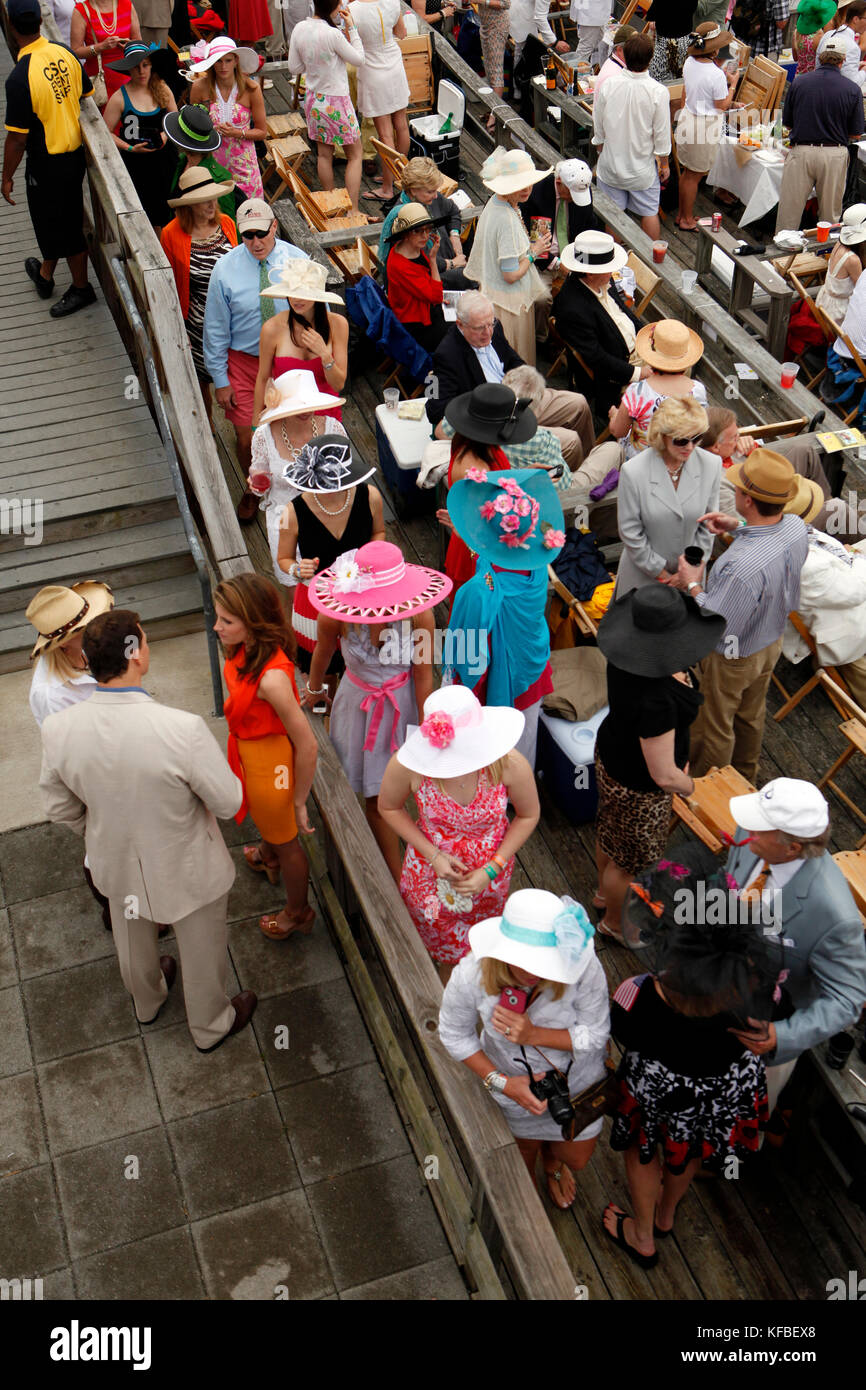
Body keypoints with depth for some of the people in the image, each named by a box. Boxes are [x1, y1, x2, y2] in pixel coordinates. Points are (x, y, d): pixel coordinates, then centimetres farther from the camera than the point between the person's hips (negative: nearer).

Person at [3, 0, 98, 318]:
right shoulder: (64, 54, -6)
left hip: (46, 165, -7)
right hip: (76, 153, 7)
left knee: (57, 225, 12)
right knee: (56, 219, 24)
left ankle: (81, 288, 27)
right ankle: (44, 275, 43)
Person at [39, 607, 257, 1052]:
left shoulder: (58, 729, -25)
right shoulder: (183, 729, -38)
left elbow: (59, 808, -7)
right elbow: (228, 802, -24)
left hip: (117, 863, 4)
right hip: (185, 868, -4)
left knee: (133, 938, 35)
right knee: (200, 948, 27)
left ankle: (146, 1002, 65)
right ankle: (210, 1025, 53)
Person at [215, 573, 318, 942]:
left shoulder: (271, 677, -41)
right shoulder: (245, 649, -15)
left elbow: (307, 745, -32)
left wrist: (299, 802, -19)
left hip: (268, 762, -8)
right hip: (247, 749, 8)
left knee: (285, 841, 19)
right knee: (264, 818, 38)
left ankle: (298, 912, 46)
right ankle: (267, 857, 71)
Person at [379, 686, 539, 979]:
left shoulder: (509, 764, -31)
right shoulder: (407, 765, -32)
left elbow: (528, 815, -10)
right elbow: (389, 808, -9)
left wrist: (491, 871, -15)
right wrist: (432, 855, -18)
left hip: (488, 870, 1)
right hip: (431, 868, -1)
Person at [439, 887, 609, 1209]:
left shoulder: (583, 968, -42)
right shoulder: (472, 975, -38)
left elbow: (596, 1034, -26)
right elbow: (454, 1034, -17)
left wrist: (534, 1034, -41)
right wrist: (503, 1083, -24)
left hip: (577, 1077, 0)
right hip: (514, 1079, 0)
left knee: (577, 1159, 26)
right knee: (524, 1148, 31)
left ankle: (552, 1160, 65)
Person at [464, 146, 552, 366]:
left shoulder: (496, 202, -1)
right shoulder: (507, 220, -31)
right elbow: (511, 275, -28)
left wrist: (531, 247, 10)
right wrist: (534, 252, -14)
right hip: (510, 301, -9)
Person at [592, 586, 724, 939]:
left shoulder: (627, 657, -20)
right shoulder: (656, 699, -45)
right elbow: (664, 776, -34)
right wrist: (688, 785, -14)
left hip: (611, 754, 8)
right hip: (638, 787, -8)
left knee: (610, 831, 34)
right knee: (631, 857, 22)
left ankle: (604, 893, 64)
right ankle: (614, 921, 51)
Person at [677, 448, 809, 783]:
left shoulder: (742, 567, -45)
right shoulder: (796, 527, -20)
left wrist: (694, 586, -19)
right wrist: (737, 528, -4)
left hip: (733, 658, -7)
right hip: (772, 642, 7)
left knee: (716, 727, 20)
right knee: (751, 715, 31)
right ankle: (745, 775, 56)